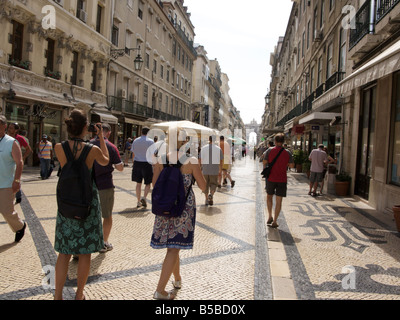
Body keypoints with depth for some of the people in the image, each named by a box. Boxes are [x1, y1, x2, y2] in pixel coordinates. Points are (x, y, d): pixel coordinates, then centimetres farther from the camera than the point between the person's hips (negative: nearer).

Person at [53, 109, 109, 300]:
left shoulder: (59, 147, -7)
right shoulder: (93, 150, -13)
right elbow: (105, 161, 9)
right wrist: (101, 137, 13)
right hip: (88, 200, -2)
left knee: (64, 251, 14)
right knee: (85, 251, 11)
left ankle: (58, 295, 19)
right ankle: (79, 294, 24)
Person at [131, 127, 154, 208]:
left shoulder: (135, 141, 6)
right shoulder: (150, 141, -6)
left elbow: (133, 154, 10)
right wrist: (154, 163, 2)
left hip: (137, 163, 4)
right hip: (147, 164, -4)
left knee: (138, 183, 12)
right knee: (148, 183, 8)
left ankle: (139, 201, 16)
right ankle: (144, 197, -14)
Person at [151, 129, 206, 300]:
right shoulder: (191, 161, -11)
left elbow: (155, 184, 2)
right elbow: (203, 186, -4)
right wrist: (197, 171, 11)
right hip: (184, 207, -4)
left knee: (171, 245, 20)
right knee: (174, 247, 2)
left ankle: (177, 279, 38)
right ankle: (160, 290, 3)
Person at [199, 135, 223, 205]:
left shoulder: (203, 148, -2)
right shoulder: (218, 149, -3)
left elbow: (200, 160, -1)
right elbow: (221, 161, 1)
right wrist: (220, 171, 11)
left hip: (205, 171, 1)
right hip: (214, 171, -1)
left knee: (206, 184, 14)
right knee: (213, 184, 11)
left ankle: (207, 199, 16)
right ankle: (211, 194, -15)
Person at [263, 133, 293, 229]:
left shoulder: (270, 150, -7)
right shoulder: (287, 153, -4)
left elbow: (264, 162, -4)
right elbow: (291, 164, 9)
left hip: (271, 178, 0)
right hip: (282, 180, 0)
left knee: (269, 196, 21)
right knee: (279, 201, 5)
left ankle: (270, 217, 19)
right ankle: (274, 221, 7)